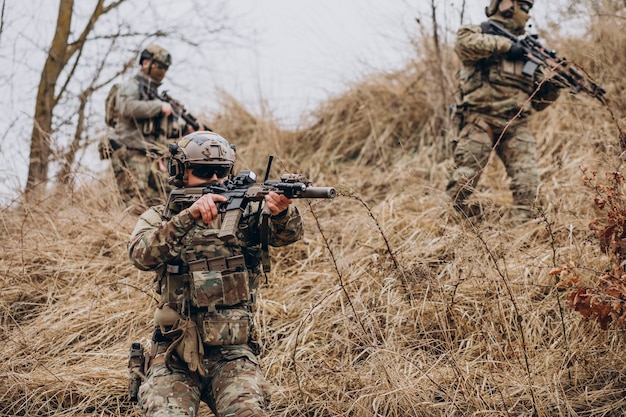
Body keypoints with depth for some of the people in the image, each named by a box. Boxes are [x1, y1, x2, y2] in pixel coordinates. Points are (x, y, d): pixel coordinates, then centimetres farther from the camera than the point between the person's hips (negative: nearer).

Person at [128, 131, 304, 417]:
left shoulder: (243, 212, 8)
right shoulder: (158, 218, 6)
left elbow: (286, 234, -10)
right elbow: (141, 255, -15)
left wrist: (281, 212, -34)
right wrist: (188, 216, -29)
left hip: (231, 353, 0)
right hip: (174, 356, 0)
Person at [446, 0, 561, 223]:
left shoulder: (527, 49, 22)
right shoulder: (479, 32, 6)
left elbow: (538, 102, 22)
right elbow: (463, 43, -22)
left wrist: (551, 87, 1)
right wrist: (505, 45, -18)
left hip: (515, 127, 4)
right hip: (480, 121, -4)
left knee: (527, 179, -11)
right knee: (464, 178, -8)